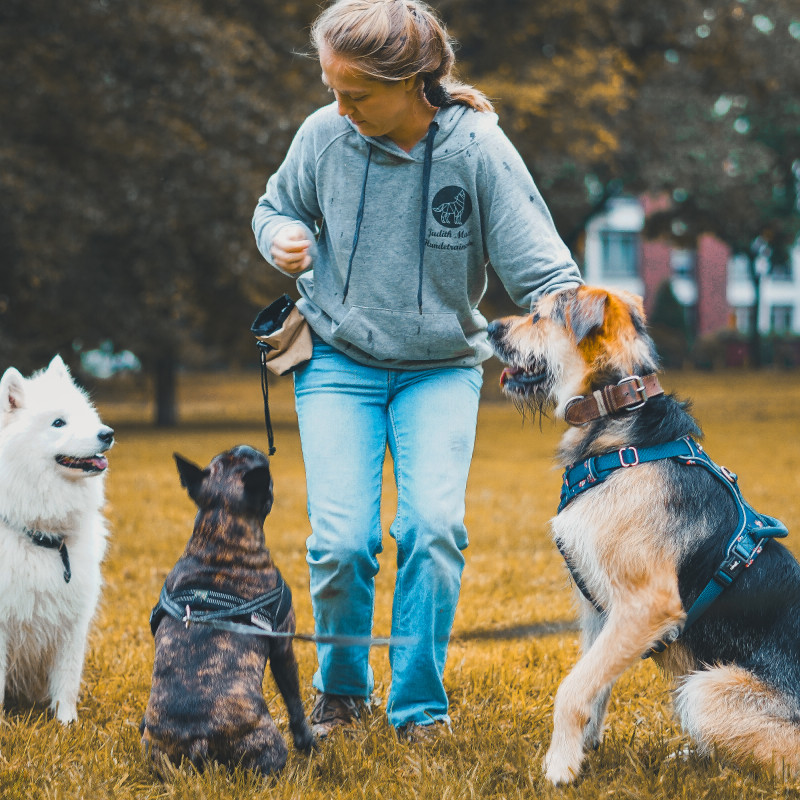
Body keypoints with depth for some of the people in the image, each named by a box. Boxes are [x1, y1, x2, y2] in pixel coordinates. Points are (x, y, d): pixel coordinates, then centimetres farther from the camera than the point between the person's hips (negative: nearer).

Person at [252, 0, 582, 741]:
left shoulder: (477, 149, -16)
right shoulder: (324, 135, -10)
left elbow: (543, 271, -13)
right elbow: (276, 205, 12)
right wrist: (283, 239, -12)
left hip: (441, 366, -1)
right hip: (337, 362, 1)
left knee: (434, 526, -19)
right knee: (341, 540, -11)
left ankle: (419, 706, 0)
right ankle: (341, 688, 17)